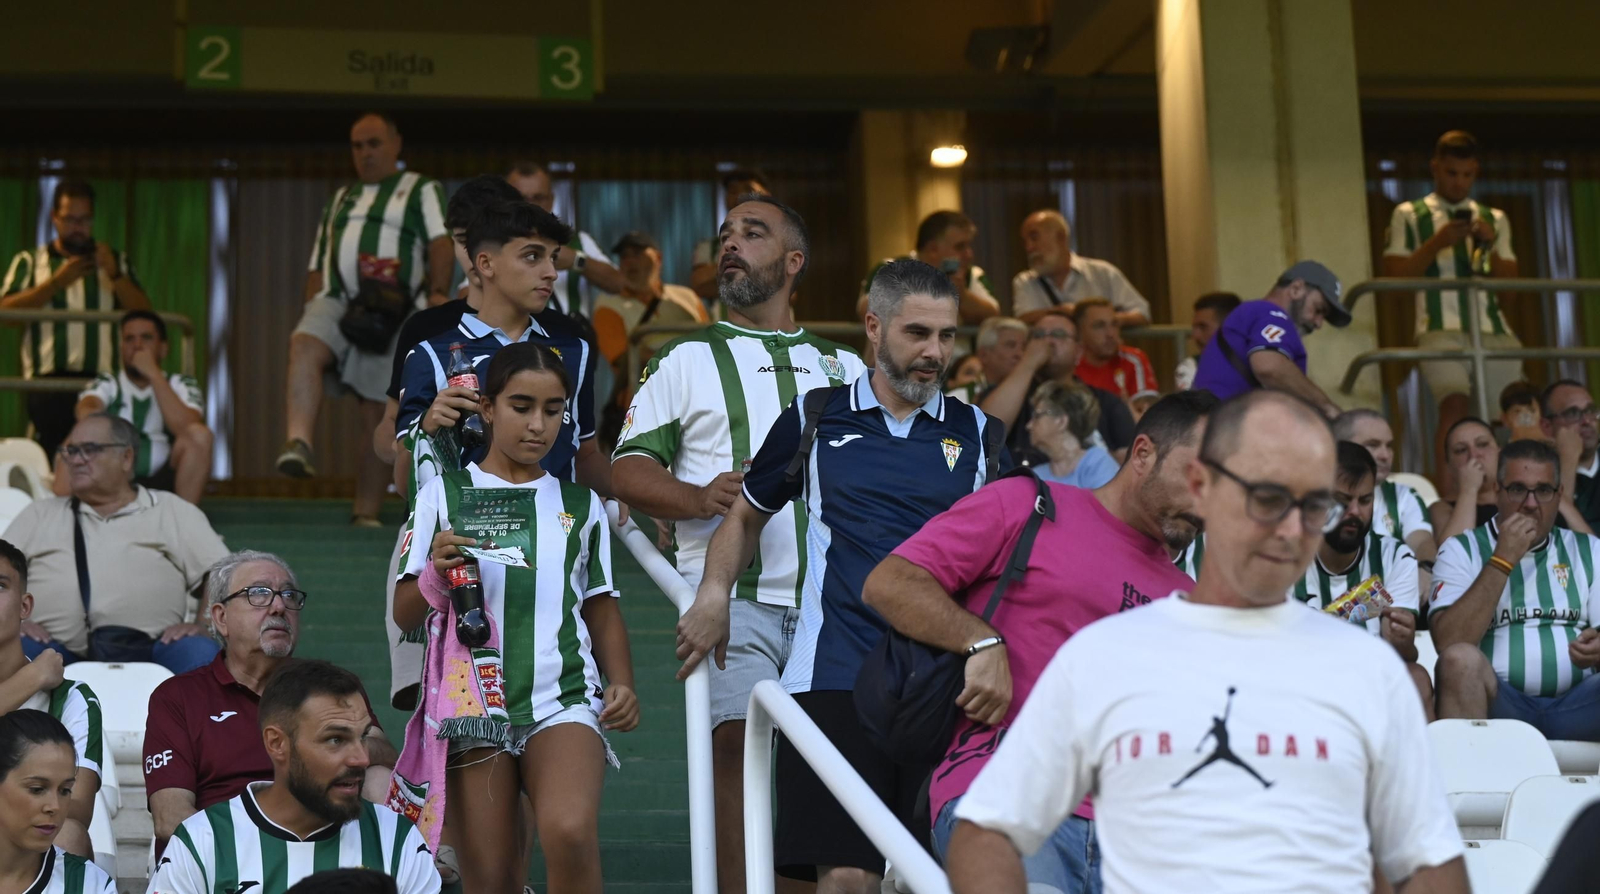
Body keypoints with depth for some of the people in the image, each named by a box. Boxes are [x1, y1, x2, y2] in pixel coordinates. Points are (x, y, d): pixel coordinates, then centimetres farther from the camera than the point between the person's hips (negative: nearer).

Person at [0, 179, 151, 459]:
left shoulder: (116, 261, 20)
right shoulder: (30, 261, 14)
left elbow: (143, 314, 8)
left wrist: (115, 275, -8)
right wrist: (56, 282, -11)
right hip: (48, 381, -1)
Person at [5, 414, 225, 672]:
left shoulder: (174, 512, 18)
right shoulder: (39, 514, 25)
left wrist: (204, 625, -10)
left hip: (146, 650, -1)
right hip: (59, 650, 1)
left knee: (200, 653, -32)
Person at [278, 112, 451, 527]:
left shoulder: (421, 190, 13)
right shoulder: (341, 199, 29)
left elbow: (440, 241, -4)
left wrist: (438, 291, -20)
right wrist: (310, 310, 13)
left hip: (390, 314, -3)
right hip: (335, 302, 3)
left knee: (378, 416, -4)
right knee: (304, 346, -31)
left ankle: (366, 514, 4)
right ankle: (299, 445, -48)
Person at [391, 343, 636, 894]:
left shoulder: (581, 504, 13)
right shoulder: (444, 494, 7)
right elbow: (404, 615, 5)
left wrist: (622, 682, 1)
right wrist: (436, 575, -16)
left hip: (563, 699, 0)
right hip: (471, 704, 0)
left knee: (570, 834, -28)